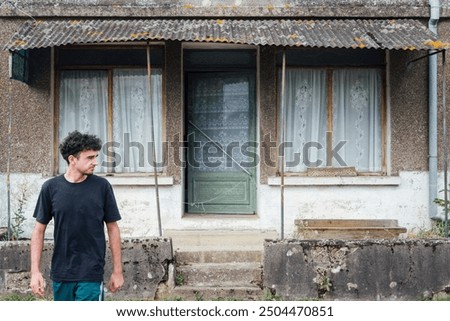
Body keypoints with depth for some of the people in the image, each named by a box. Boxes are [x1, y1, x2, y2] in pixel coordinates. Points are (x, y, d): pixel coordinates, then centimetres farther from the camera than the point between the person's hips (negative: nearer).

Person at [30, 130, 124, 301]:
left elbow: (112, 228, 1)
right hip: (60, 274, 2)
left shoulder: (101, 186, -5)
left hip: (91, 274, -2)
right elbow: (39, 230, 4)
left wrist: (117, 270, 1)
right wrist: (35, 271, -2)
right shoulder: (51, 187, -3)